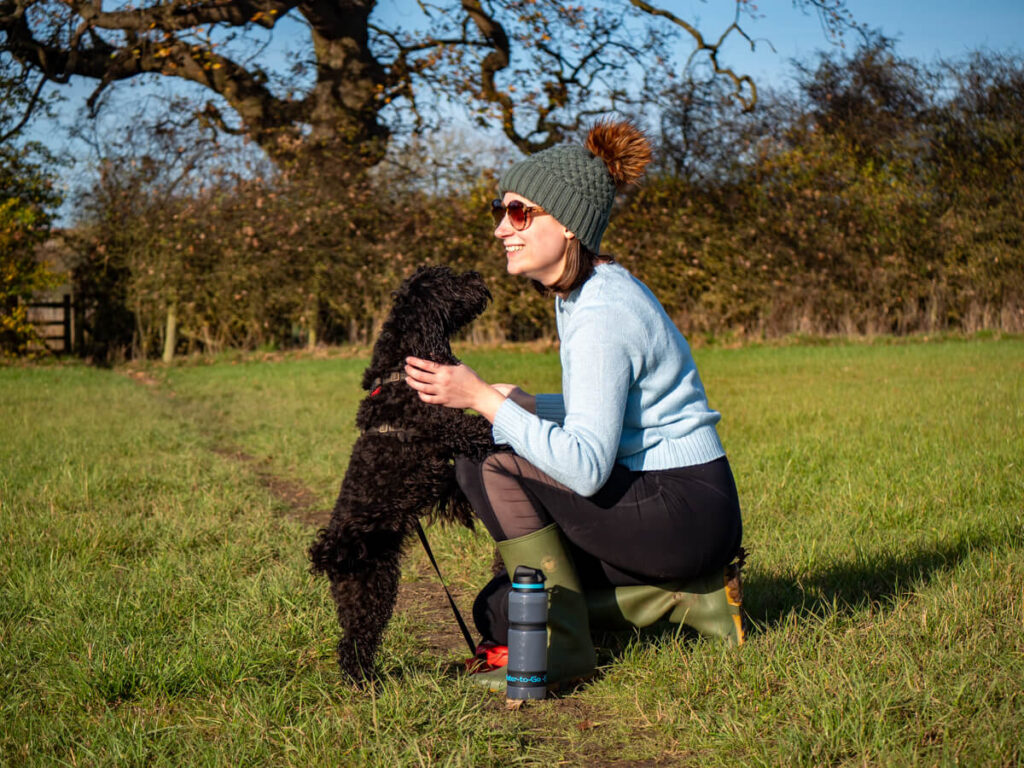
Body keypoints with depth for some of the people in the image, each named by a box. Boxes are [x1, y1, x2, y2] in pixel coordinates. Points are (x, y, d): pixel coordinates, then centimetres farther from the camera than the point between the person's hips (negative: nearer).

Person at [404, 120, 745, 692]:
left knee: (488, 466, -17)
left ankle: (563, 648, -8)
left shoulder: (601, 316, -22)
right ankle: (691, 596, 10)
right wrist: (518, 403, 5)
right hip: (660, 502, 10)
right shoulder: (588, 291, 8)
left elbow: (586, 467, -29)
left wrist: (482, 398, -28)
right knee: (501, 614, 8)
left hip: (686, 511, -10)